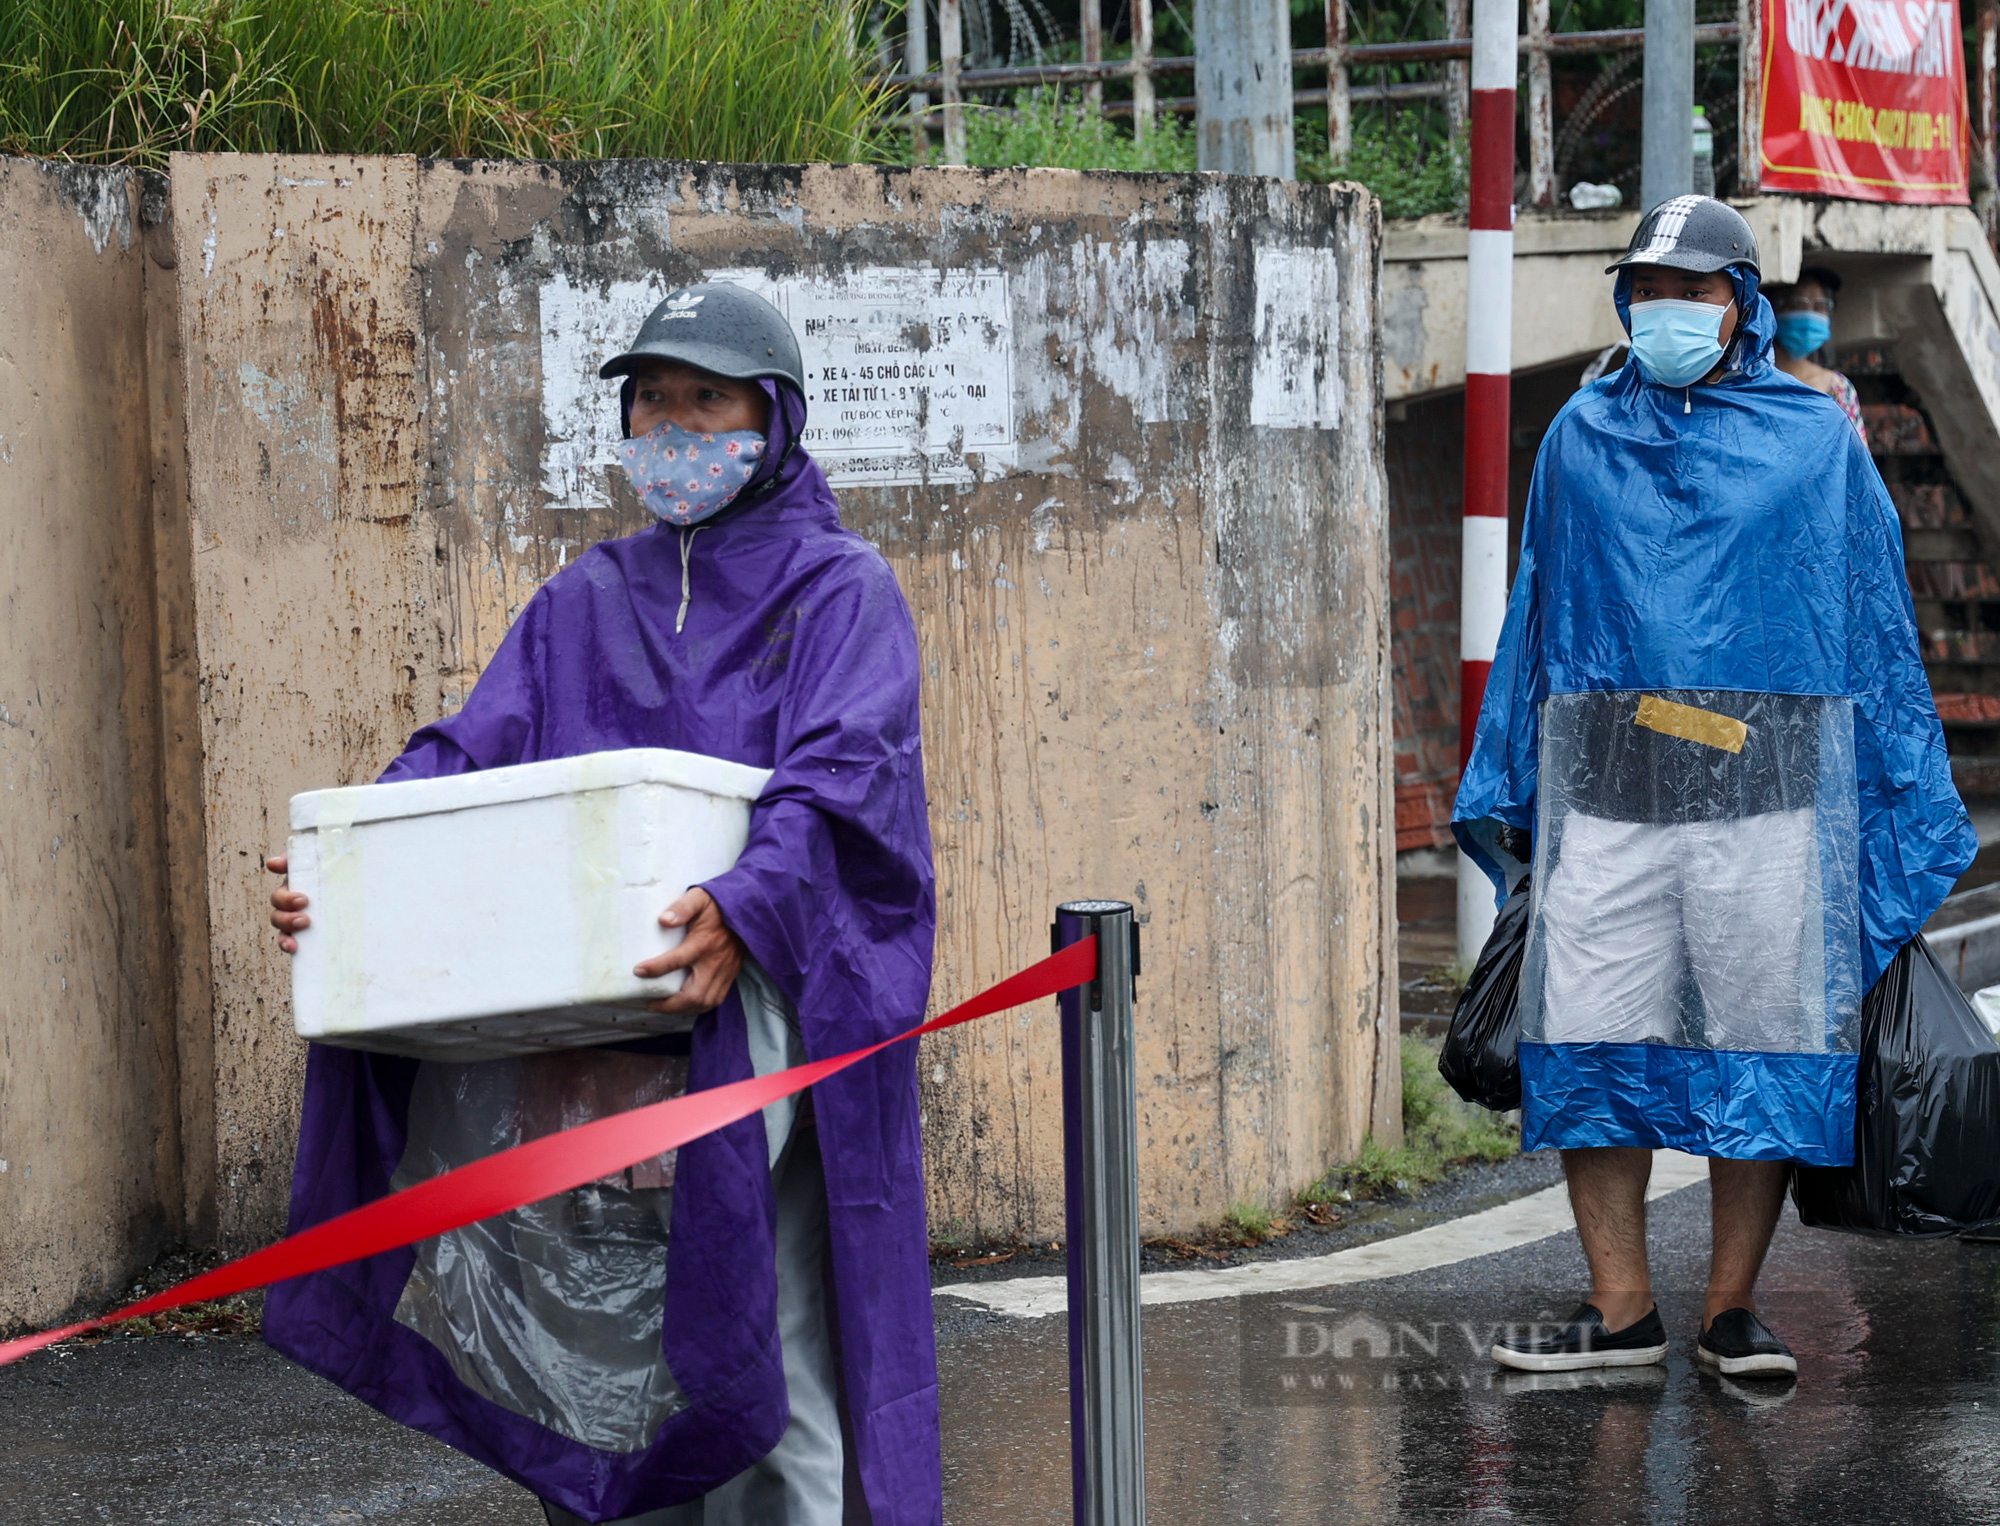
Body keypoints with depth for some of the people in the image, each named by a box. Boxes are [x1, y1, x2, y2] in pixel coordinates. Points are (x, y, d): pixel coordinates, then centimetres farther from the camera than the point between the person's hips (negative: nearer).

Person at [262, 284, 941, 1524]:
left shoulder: (841, 593, 3)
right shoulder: (586, 604, 19)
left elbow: (837, 782, -14)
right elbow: (467, 756, 8)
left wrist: (745, 910, -33)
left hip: (764, 1012, -5)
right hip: (588, 1035, 5)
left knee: (763, 1350, -9)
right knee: (608, 1375, 3)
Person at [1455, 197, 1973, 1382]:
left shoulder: (1815, 438, 6)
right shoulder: (1582, 437, 13)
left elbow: (1877, 625, 8)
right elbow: (1538, 618, 17)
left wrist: (1909, 807, 5)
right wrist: (1504, 793, 14)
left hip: (1766, 792, -2)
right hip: (1604, 787, 2)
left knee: (1764, 1048, 0)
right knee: (1589, 1044, -2)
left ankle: (1734, 1308, 11)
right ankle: (1622, 1309, 7)